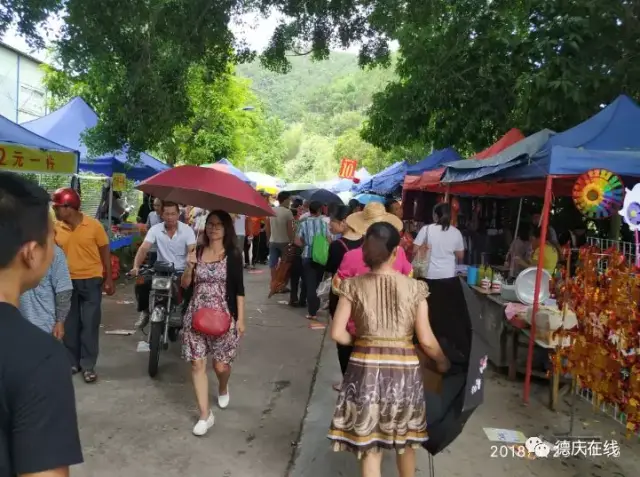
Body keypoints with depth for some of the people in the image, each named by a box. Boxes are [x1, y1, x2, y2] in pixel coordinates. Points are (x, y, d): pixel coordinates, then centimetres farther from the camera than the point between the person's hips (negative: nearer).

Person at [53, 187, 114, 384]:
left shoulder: (94, 225, -9)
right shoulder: (56, 228, -2)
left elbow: (105, 252, -2)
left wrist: (108, 279, -3)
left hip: (91, 281, -3)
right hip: (67, 281, 3)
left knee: (90, 324, 3)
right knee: (70, 324, 12)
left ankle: (88, 365, 13)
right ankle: (72, 362, 26)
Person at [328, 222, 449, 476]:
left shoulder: (354, 286, -6)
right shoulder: (414, 288, -6)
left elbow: (337, 333, -8)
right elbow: (426, 340, -6)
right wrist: (442, 362, 12)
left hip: (366, 368, -1)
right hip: (405, 369, 1)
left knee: (369, 445, 12)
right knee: (406, 440, 25)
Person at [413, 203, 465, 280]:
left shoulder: (426, 229, -9)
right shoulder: (456, 232, -1)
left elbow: (415, 250, -6)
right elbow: (460, 257, 8)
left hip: (430, 274, -2)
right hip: (449, 274, 2)